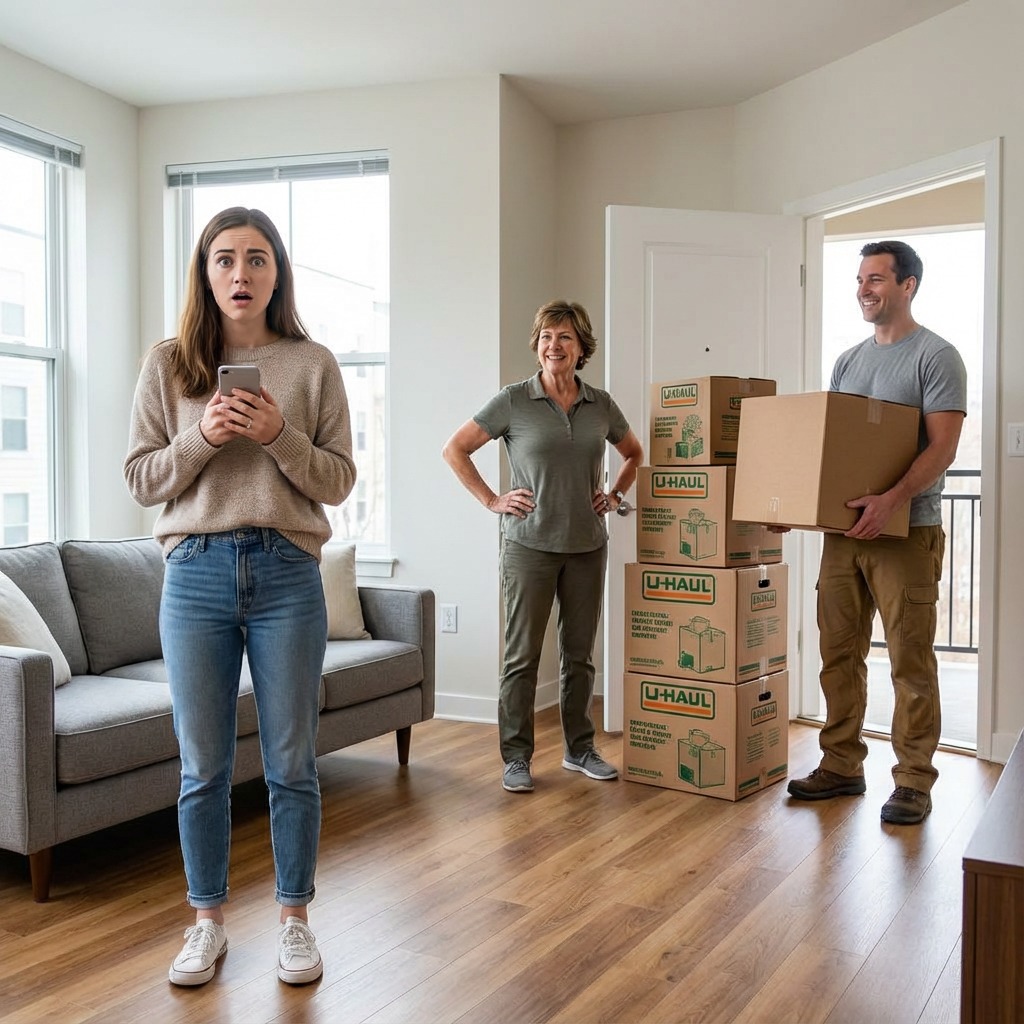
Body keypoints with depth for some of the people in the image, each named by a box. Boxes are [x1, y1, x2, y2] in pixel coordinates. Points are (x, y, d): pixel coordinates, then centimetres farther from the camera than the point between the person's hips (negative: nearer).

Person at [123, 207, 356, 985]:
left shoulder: (313, 364, 2)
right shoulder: (169, 364, 5)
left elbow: (339, 481, 1)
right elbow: (140, 479, 3)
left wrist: (279, 437, -15)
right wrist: (202, 437, -13)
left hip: (287, 574, -1)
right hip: (196, 574, 1)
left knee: (292, 764, 8)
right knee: (203, 767, 10)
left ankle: (295, 920, 26)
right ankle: (209, 922, 29)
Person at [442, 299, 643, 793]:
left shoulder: (600, 404, 7)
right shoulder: (513, 401, -4)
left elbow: (633, 453, 24)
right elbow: (454, 449, 0)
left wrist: (614, 495, 10)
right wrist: (492, 501, -4)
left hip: (587, 546, 4)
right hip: (530, 544, -3)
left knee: (580, 653, 12)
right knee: (522, 654, 1)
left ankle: (579, 748, 26)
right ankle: (516, 758, 13)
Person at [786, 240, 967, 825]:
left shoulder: (936, 357, -5)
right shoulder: (848, 361, 16)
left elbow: (943, 447, -14)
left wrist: (892, 501, -29)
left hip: (907, 531, -7)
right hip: (845, 529, 7)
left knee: (911, 662, -1)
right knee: (840, 655, 10)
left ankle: (914, 782, 10)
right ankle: (842, 766, 22)